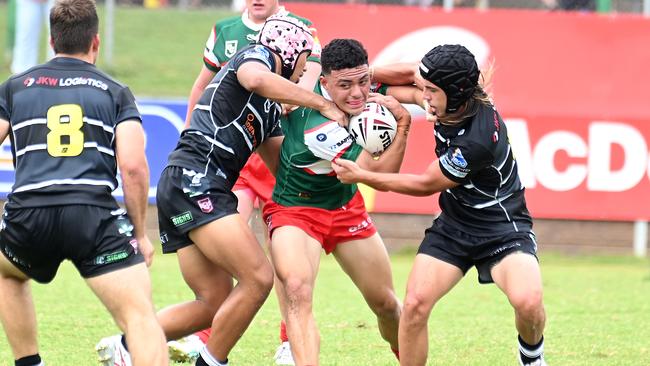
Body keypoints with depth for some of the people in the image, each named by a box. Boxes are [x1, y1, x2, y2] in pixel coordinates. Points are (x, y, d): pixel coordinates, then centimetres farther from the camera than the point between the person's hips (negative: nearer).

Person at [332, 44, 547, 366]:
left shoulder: (478, 139, -31)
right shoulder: (450, 101, -9)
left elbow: (425, 185, -17)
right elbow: (410, 76, 16)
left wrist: (361, 176, -10)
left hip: (502, 228, -6)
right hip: (453, 227, 6)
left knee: (528, 302, -30)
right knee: (414, 304, -14)